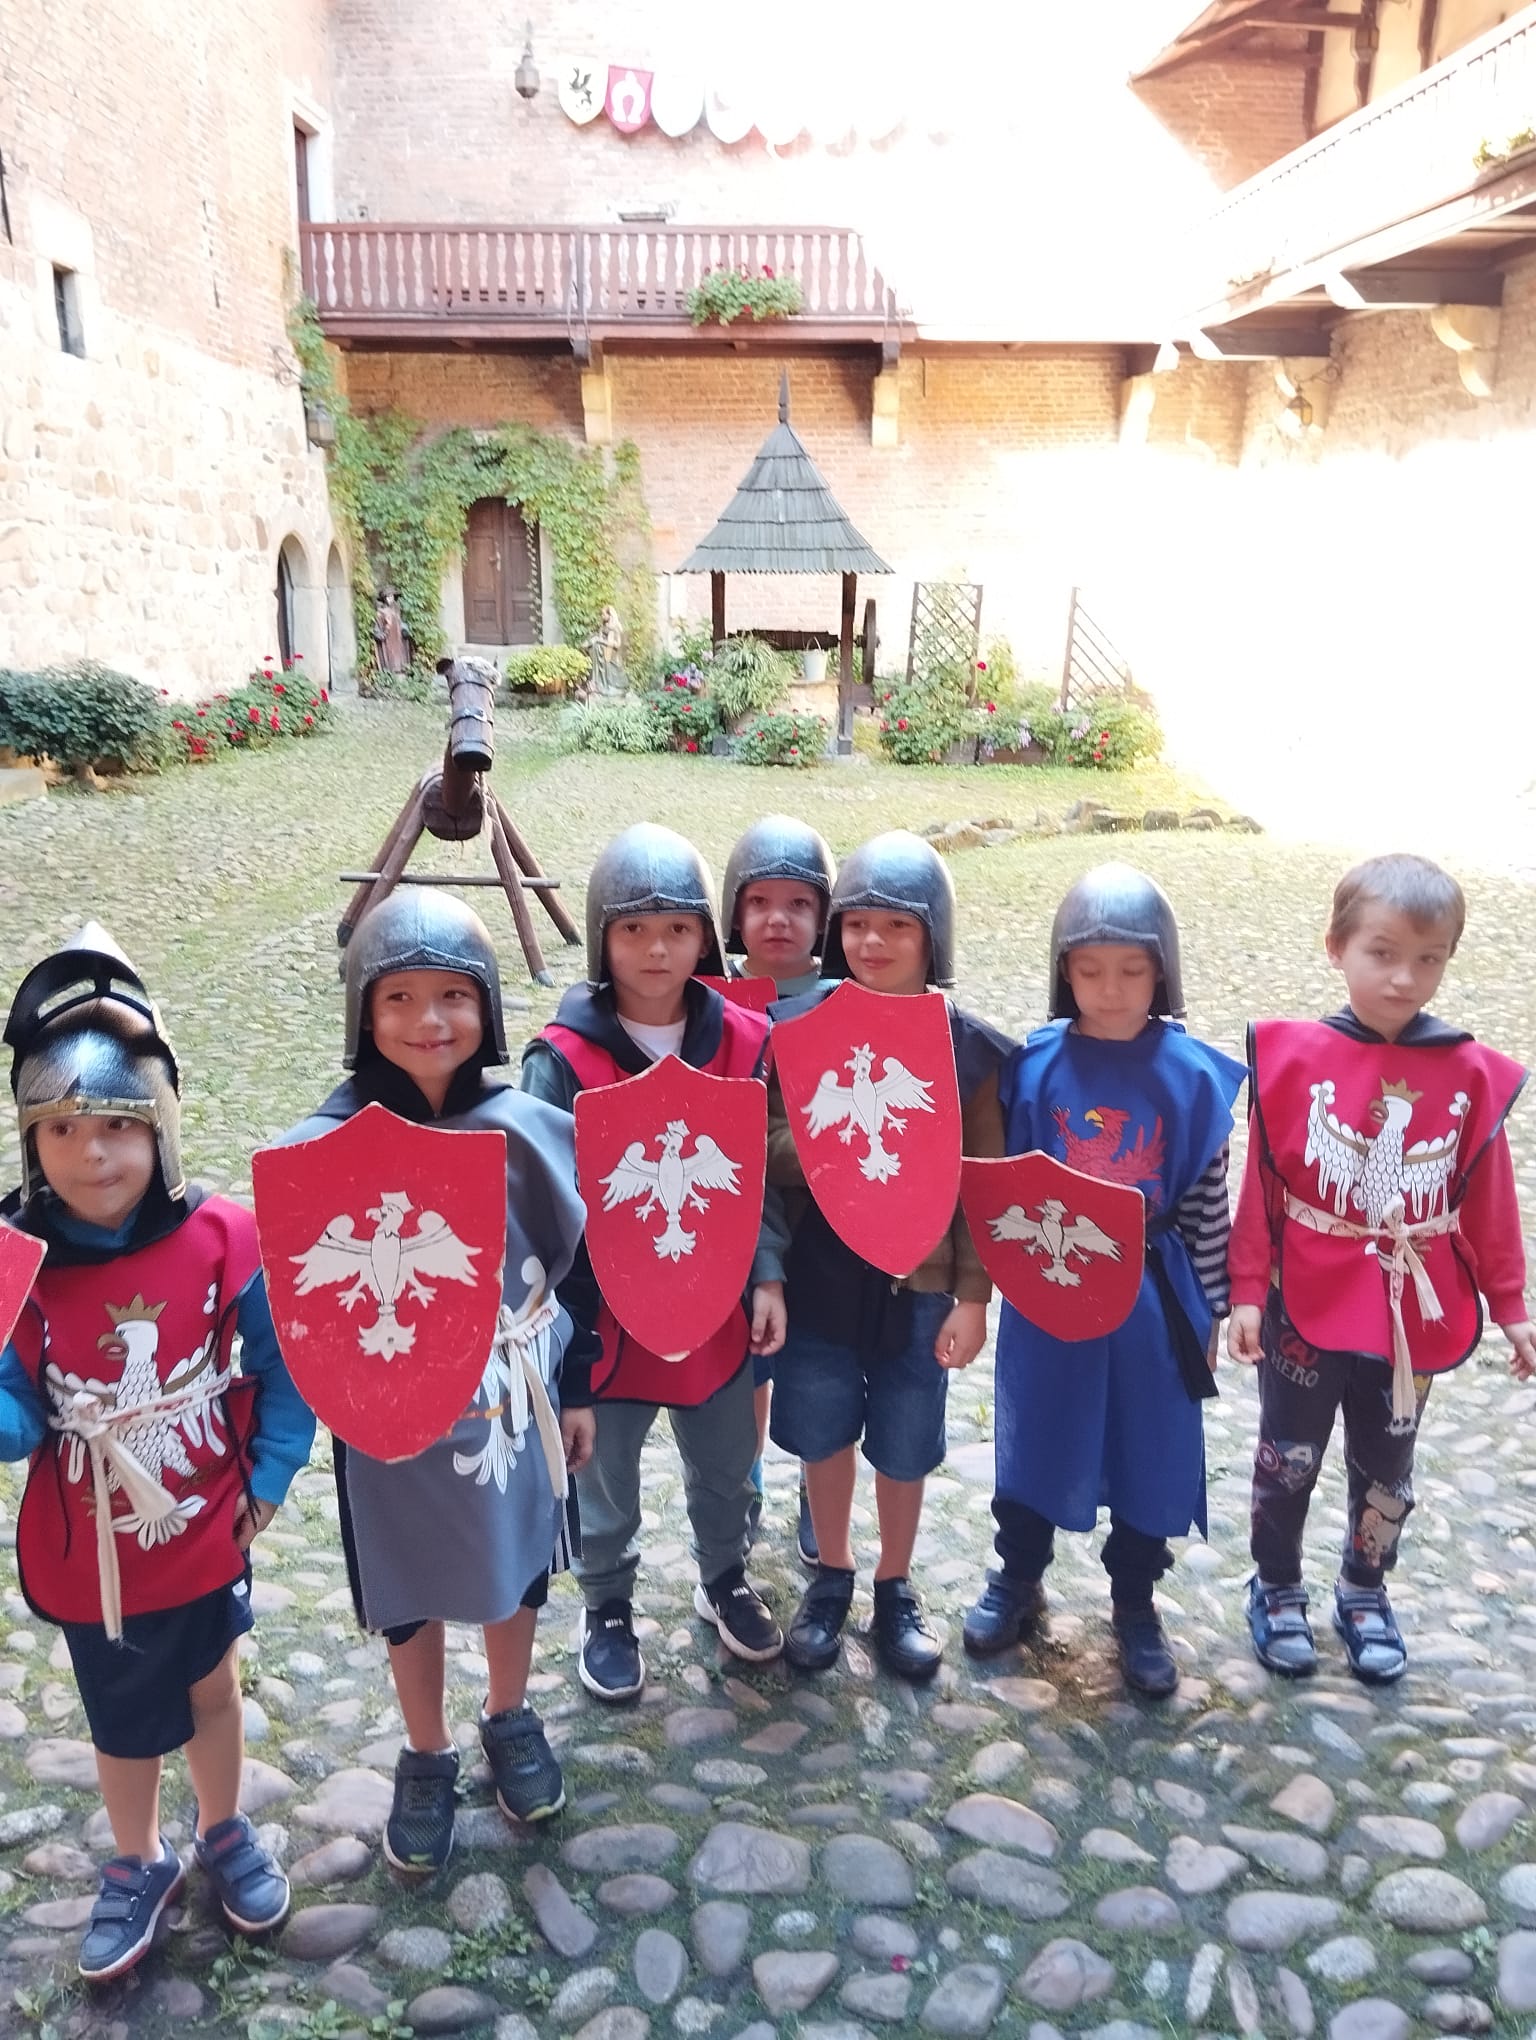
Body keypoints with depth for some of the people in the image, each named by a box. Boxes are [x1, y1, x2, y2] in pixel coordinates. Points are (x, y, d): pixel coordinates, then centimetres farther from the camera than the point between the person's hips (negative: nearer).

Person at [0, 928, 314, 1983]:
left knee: (213, 1690, 24)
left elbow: (285, 1365, -7)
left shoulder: (223, 1239, -18)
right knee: (125, 1724, 22)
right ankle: (138, 1865, 50)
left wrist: (271, 1474, -9)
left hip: (207, 1535, 0)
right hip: (85, 1558, 0)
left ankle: (225, 1835, 52)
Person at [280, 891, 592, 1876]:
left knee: (517, 1572, 23)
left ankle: (512, 1721, 50)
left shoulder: (532, 1129, -12)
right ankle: (427, 1760, 45)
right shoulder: (322, 1150, -19)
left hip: (516, 1405, 2)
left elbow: (575, 1261, 0)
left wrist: (579, 1390, 5)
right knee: (412, 1597, 19)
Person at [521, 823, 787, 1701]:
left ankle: (726, 1583, 51)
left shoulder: (744, 1041, -8)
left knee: (726, 1468, 24)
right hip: (607, 1314, -2)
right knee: (606, 1482, 19)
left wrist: (768, 1277, -7)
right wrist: (561, 1321, -15)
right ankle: (609, 1611, 45)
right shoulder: (564, 1057, -17)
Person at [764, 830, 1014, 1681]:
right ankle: (831, 1578, 40)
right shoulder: (798, 1025, -6)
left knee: (904, 1451, 14)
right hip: (817, 1276, 1)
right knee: (824, 1438, 16)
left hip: (918, 1284, -1)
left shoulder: (970, 1046, -8)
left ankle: (894, 1589, 38)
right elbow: (765, 1147, -4)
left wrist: (973, 1296, -6)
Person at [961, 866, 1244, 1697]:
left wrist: (1208, 1309, 2)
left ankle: (1135, 1605, 34)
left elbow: (1208, 1203, -1)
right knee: (1033, 1441, 15)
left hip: (1151, 1298, 0)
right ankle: (1016, 1581, 38)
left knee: (1150, 1452, 13)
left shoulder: (1193, 1074, -8)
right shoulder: (1034, 1063, -8)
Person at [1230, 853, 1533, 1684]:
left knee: (1386, 1470, 21)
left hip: (1413, 1318, 2)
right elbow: (1261, 1187, -8)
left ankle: (1364, 1593, 44)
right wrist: (1247, 1292, -8)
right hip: (1305, 1310, -2)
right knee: (1288, 1459, 17)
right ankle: (1277, 1590, 38)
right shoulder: (1293, 1056, -14)